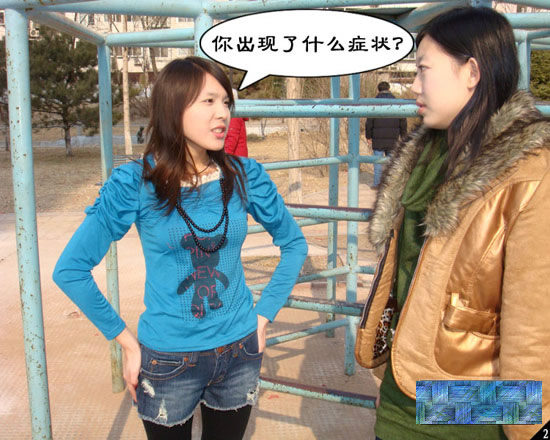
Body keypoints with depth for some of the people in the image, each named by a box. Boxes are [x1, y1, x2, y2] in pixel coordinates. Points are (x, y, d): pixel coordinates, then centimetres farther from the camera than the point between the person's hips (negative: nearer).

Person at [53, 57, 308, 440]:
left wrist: (263, 316, 1)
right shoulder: (135, 183, -13)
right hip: (166, 362, -2)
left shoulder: (245, 176, -7)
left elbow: (294, 243, 6)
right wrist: (126, 340, -7)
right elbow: (70, 269, -8)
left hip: (239, 354, 2)